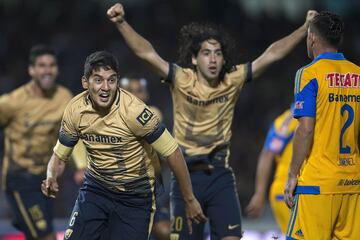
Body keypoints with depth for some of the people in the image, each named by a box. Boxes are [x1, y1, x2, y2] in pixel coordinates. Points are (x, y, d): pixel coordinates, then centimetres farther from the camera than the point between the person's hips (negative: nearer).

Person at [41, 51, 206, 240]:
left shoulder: (133, 111, -26)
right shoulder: (75, 110, -11)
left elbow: (172, 153, -18)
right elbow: (59, 155, 3)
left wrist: (190, 200, -13)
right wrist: (51, 179, -20)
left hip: (135, 197, -3)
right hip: (95, 187, 3)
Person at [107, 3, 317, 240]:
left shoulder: (232, 81, -2)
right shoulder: (182, 80, -7)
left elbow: (271, 54, -4)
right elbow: (147, 53, -18)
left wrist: (305, 28, -9)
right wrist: (121, 23, -29)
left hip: (220, 175, 1)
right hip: (187, 174, -1)